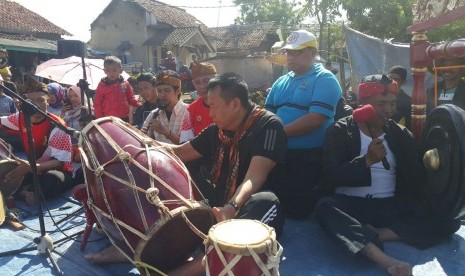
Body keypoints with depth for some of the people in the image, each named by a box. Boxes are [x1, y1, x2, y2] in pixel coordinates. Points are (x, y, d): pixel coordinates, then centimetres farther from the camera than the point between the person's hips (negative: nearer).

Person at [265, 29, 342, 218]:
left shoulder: (325, 80, -9)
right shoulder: (281, 82, 15)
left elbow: (315, 119, -23)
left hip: (310, 158, -6)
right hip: (279, 154, 7)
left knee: (298, 210, -1)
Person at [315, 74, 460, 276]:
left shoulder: (402, 134, 12)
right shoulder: (339, 131, 0)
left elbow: (417, 177, 8)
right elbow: (330, 176, -10)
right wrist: (367, 160, -19)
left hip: (392, 206, 4)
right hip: (351, 205, -3)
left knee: (448, 219, -19)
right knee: (324, 207, -36)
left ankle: (372, 235, -26)